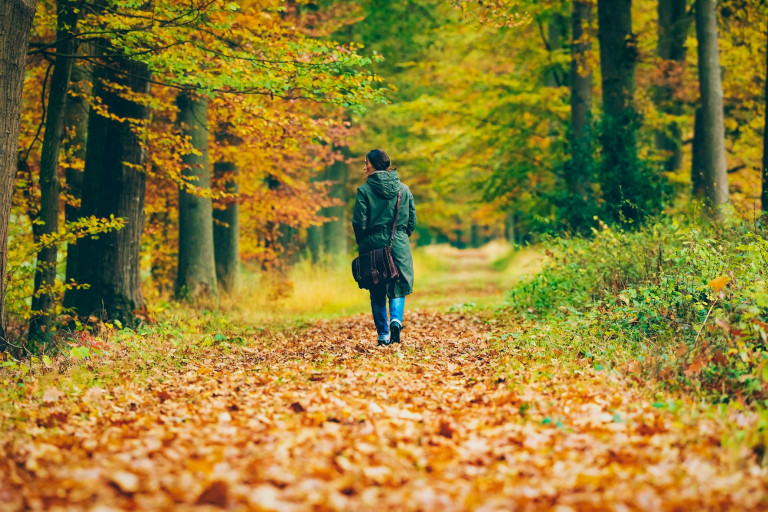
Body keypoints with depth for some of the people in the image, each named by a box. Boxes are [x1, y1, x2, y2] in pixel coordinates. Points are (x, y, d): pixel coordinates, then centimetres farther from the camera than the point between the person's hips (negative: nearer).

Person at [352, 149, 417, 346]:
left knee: (377, 291, 9)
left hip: (374, 243, -2)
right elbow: (412, 221, 6)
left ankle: (383, 335, 8)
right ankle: (396, 319, -15)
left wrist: (363, 244, 8)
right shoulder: (404, 189, 4)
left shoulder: (365, 190, -7)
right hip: (399, 245, 2)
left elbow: (359, 223, -9)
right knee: (398, 286, 12)